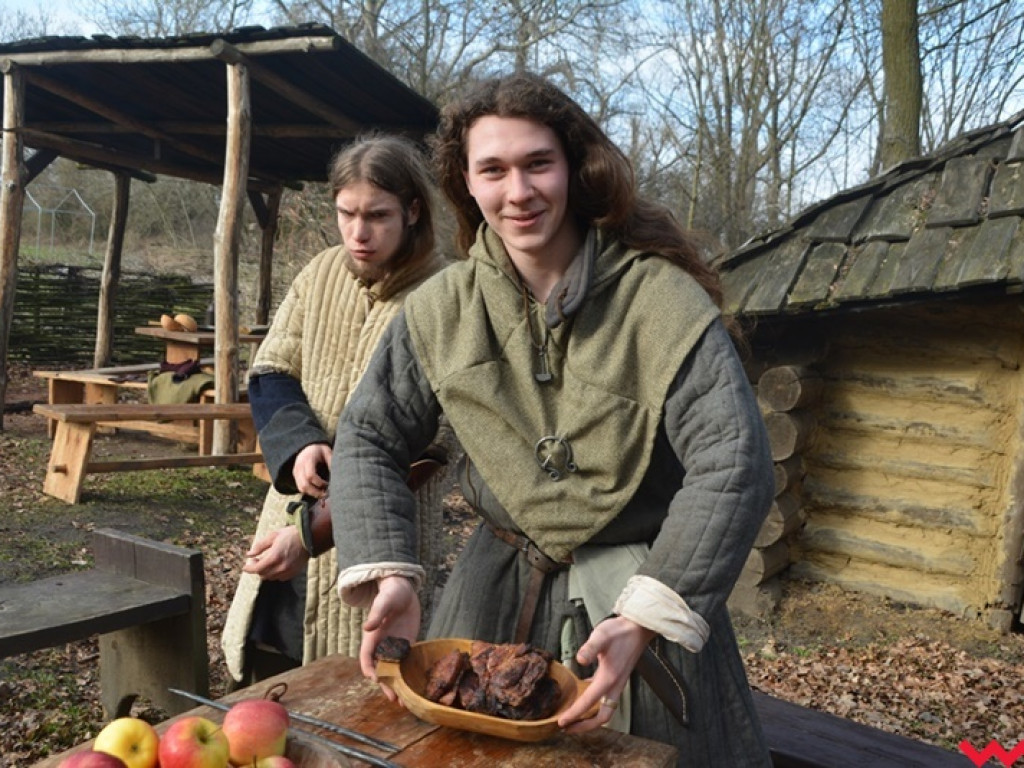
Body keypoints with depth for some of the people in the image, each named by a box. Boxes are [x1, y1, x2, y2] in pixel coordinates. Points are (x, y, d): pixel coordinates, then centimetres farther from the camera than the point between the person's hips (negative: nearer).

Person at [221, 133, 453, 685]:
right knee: (268, 688, 19)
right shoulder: (322, 273, 2)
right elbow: (270, 372, 6)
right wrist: (298, 442, -15)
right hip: (295, 500, 6)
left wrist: (311, 531, -25)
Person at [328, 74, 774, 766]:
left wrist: (643, 620, -31)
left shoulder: (662, 299, -18)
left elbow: (734, 466, -23)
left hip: (644, 588, -2)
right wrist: (389, 574, -15)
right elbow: (369, 440, 0)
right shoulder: (442, 308, -6)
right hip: (498, 587, 3)